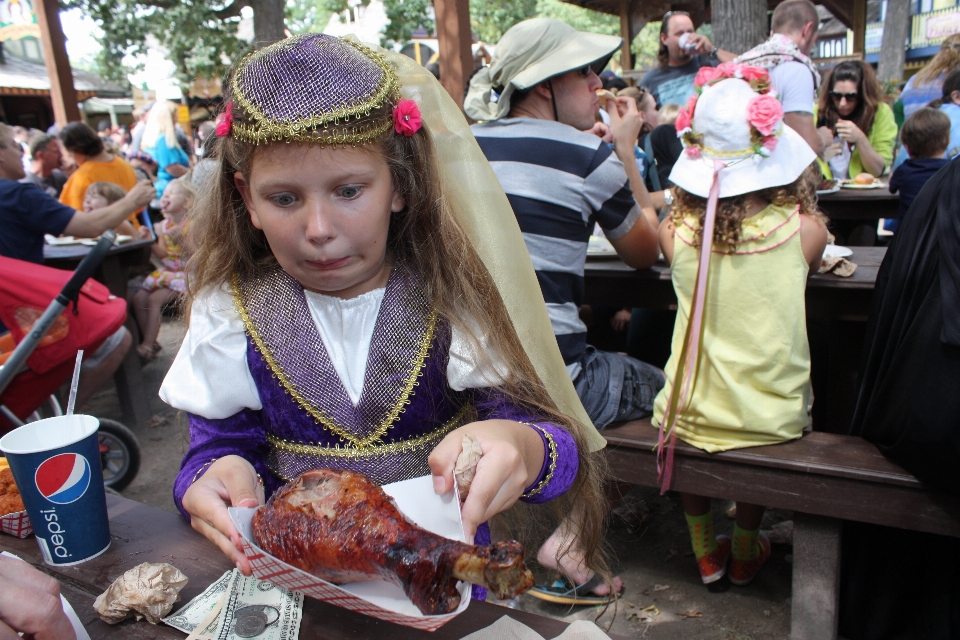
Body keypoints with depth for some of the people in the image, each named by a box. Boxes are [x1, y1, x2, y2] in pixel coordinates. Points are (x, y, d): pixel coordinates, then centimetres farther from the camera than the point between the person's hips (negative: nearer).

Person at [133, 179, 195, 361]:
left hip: (186, 274, -7)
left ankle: (148, 344, -8)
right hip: (166, 271, 7)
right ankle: (149, 341, 7)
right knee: (139, 298, -5)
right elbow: (163, 255, 5)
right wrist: (149, 239, -7)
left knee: (155, 299, -20)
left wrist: (181, 238, -26)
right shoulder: (162, 226, 9)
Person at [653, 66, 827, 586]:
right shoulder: (803, 229, -14)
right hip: (772, 416, 1)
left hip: (691, 413, 0)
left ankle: (706, 551, 43)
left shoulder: (676, 229, -15)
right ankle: (746, 552, 47)